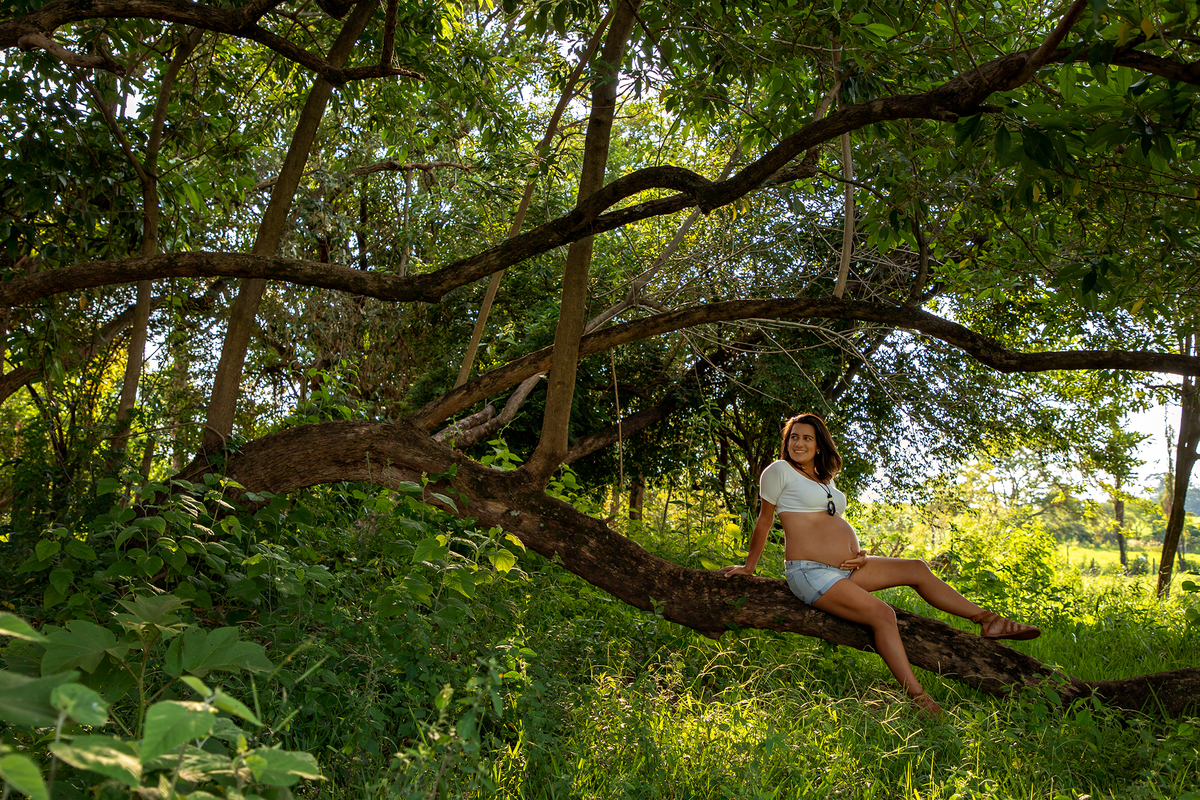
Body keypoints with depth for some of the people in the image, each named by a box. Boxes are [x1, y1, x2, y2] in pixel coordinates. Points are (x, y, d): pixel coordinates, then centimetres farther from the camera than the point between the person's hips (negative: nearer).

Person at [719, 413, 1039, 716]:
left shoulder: (825, 481, 19)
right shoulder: (779, 471, -4)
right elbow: (764, 521, 0)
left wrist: (858, 556, 5)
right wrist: (747, 567, 4)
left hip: (844, 569, 9)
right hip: (811, 573, -8)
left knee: (916, 569, 4)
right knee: (882, 613, -24)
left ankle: (988, 620, 11)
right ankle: (919, 699, -25)